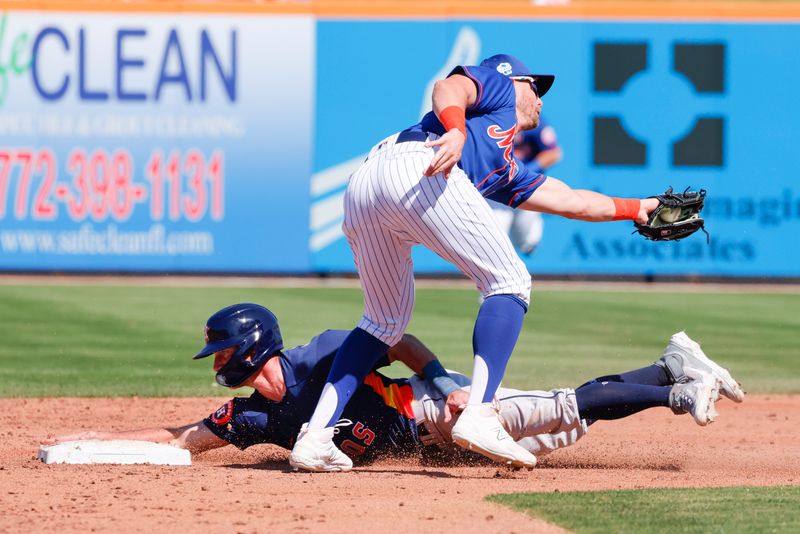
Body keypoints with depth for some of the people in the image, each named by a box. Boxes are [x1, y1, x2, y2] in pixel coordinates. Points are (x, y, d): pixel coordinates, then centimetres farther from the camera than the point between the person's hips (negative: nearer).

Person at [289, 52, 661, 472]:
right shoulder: (498, 84, 25)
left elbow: (571, 201, 50)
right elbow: (449, 88, 3)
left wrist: (635, 209, 60)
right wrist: (456, 130, -18)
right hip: (417, 169, -9)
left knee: (384, 325, 22)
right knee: (510, 284, -1)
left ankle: (315, 438, 9)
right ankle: (478, 417, -18)